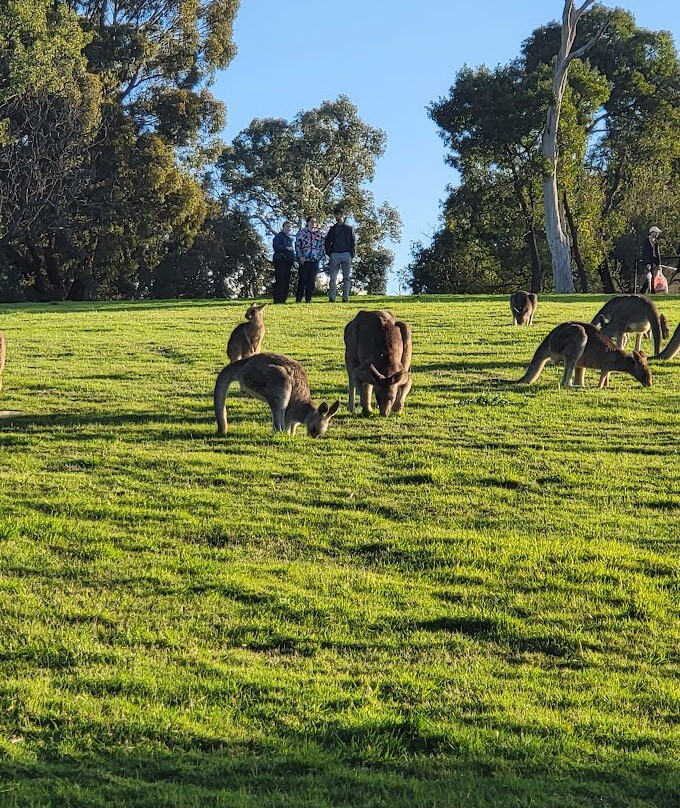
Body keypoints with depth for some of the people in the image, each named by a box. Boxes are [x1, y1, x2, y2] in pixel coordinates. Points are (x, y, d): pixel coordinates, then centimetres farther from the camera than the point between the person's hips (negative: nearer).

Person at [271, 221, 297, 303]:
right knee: (280, 280, -12)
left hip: (288, 261, 7)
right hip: (280, 260, -7)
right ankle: (278, 299, -14)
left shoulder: (291, 239, 23)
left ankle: (284, 299, 6)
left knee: (287, 281, 3)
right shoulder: (279, 236, 2)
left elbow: (293, 250, 26)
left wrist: (294, 261, 13)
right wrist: (286, 248, -13)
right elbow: (276, 246, -11)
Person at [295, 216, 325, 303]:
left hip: (315, 260, 3)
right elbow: (297, 245, 3)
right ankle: (298, 298, -4)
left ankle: (308, 299, 5)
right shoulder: (301, 232, 7)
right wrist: (300, 257, -7)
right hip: (304, 260, -3)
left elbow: (322, 246, 14)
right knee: (302, 279, -7)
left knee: (312, 280, 0)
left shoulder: (319, 233, 13)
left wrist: (320, 256, 3)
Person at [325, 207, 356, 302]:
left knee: (347, 278, -4)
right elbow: (327, 242, 16)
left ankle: (345, 297, -4)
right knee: (333, 278, -5)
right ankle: (331, 298, -9)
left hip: (346, 255, -1)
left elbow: (353, 242, 9)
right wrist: (329, 253, 3)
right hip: (335, 254, 1)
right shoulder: (333, 229, 17)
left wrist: (352, 254, -3)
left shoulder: (349, 229, 12)